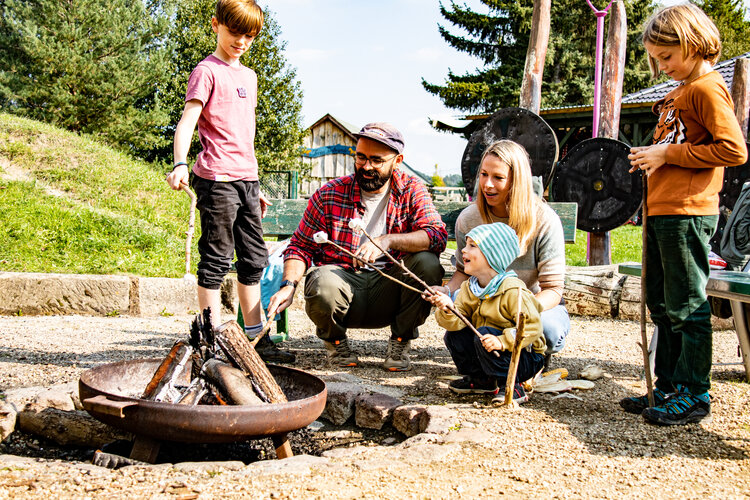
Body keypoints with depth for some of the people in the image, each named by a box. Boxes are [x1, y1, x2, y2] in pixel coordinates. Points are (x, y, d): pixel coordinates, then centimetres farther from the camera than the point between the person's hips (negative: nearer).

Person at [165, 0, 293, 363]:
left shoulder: (249, 76, 21)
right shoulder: (207, 71, -2)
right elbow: (187, 121, -14)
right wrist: (180, 163, -31)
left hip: (246, 178, 8)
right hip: (216, 177, -8)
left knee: (254, 258, 9)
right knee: (216, 259, -5)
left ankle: (255, 338, 17)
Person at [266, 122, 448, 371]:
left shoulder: (412, 190, -1)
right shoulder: (329, 195, -3)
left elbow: (437, 235, -16)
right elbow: (301, 245, 2)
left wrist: (387, 241, -31)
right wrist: (289, 285, -18)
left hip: (389, 291, 1)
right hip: (343, 279, -1)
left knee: (427, 263, -27)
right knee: (323, 284, -35)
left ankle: (401, 341, -1)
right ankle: (335, 339, 3)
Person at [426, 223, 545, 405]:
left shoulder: (513, 290, -21)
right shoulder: (468, 287, 1)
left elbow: (532, 327, -24)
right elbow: (458, 322, -7)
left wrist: (503, 341, -35)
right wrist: (448, 310, -29)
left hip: (526, 358, -7)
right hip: (494, 355, 7)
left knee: (484, 334, -28)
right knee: (453, 335, -7)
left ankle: (512, 386, -14)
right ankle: (482, 380, 11)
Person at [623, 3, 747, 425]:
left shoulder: (708, 88, -9)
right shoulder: (681, 92, 19)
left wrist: (667, 154, -16)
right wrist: (652, 158, 10)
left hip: (687, 215, -10)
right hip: (660, 213, 10)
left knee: (687, 305, -4)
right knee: (662, 306, 14)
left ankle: (695, 395, 6)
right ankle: (668, 388, 23)